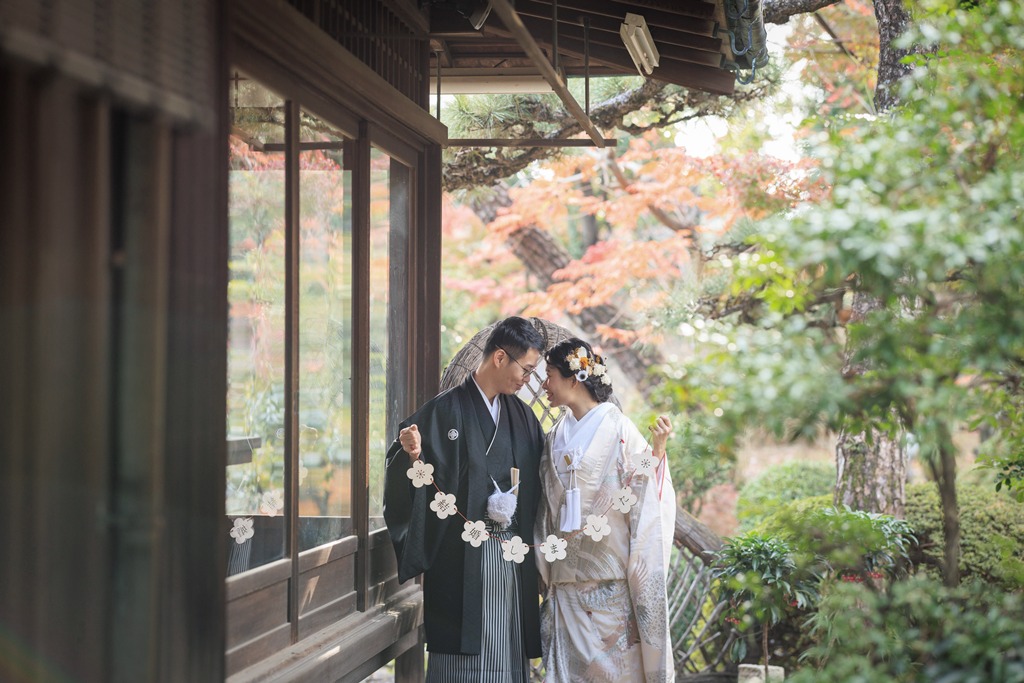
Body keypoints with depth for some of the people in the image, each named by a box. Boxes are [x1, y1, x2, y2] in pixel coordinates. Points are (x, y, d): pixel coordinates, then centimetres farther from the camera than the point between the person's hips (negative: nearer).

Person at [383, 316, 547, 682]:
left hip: (513, 558, 6)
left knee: (509, 654, 7)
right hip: (463, 557, -5)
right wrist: (413, 454, -29)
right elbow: (417, 473, -9)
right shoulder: (446, 410, -6)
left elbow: (537, 480, 15)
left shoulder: (522, 415, 12)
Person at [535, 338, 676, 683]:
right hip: (567, 582, 5)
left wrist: (657, 450, -22)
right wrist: (543, 567, 17)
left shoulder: (618, 429, -5)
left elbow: (644, 497, -10)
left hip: (612, 581, -5)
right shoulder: (556, 436, 12)